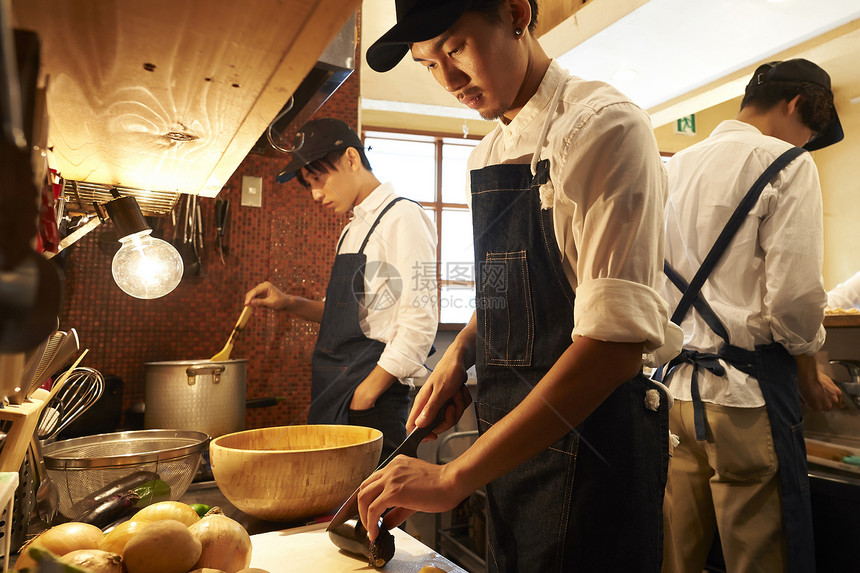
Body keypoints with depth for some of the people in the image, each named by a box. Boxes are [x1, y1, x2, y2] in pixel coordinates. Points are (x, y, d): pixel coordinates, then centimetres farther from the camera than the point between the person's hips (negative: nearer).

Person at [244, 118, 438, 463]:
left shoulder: (402, 218, -11)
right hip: (332, 398, 8)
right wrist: (290, 304, 10)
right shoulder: (353, 230, 17)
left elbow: (420, 322, -18)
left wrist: (365, 395, -17)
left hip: (374, 403, -8)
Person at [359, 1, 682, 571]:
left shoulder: (604, 127, -16)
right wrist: (459, 354, 0)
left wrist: (456, 476, -25)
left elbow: (615, 342, -25)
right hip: (510, 436, 8)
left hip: (590, 433, -7)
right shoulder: (486, 156, 9)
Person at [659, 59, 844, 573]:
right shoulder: (786, 165, -5)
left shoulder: (677, 167, 15)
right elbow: (794, 295, -13)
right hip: (746, 393, -6)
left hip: (676, 382, 7)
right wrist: (810, 374, 3)